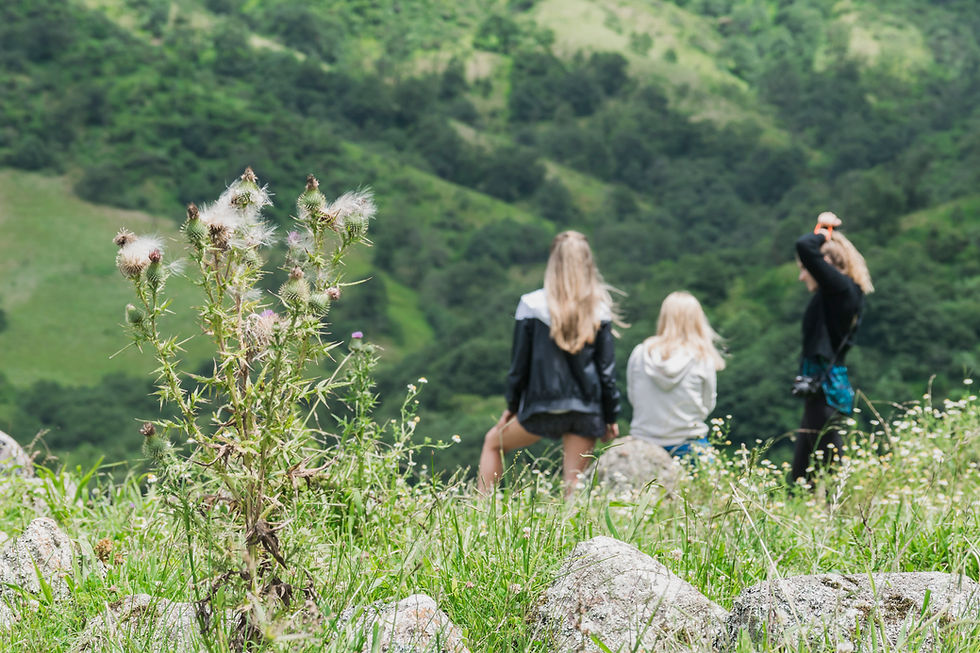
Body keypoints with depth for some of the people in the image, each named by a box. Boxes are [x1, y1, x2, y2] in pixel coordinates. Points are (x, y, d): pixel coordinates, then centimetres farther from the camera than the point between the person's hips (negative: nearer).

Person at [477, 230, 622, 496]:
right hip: (586, 410, 1)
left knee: (493, 442, 23)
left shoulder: (532, 305, -6)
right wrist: (611, 417, 10)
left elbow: (519, 362, 0)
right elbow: (606, 367, 1)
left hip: (543, 405, -1)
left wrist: (512, 405, 13)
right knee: (574, 483, 7)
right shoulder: (599, 310, -2)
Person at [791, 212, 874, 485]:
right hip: (822, 391, 10)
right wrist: (829, 231, 19)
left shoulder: (840, 287, -11)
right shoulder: (837, 292, 16)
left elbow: (805, 247, -23)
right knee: (801, 475, 11)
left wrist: (823, 233, -4)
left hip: (827, 392, -10)